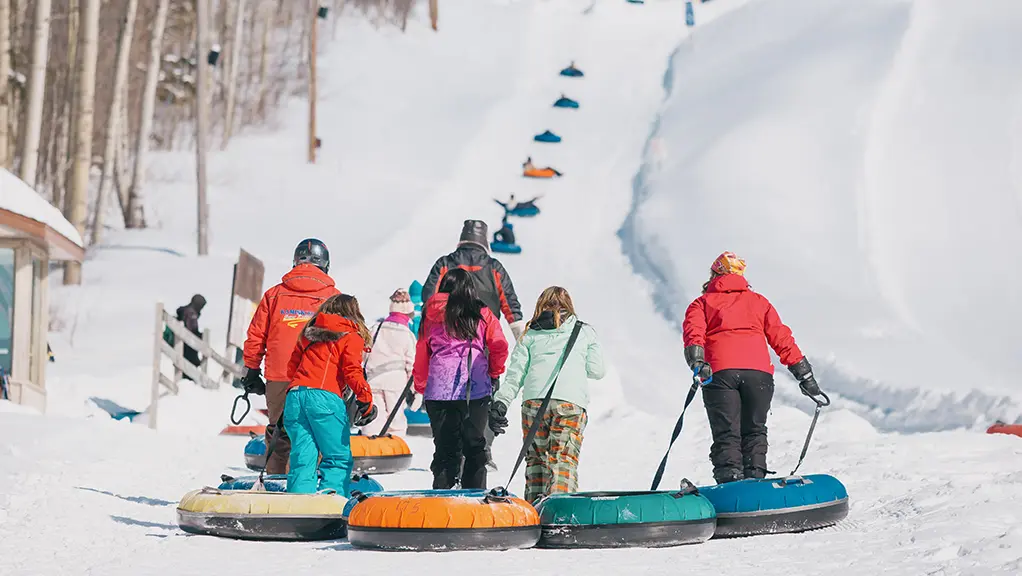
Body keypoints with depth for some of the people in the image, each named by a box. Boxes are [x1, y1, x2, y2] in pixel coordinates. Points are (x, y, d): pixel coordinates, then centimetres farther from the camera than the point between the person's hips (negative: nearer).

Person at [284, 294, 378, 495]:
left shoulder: (308, 333, 23)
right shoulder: (351, 337, 7)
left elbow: (291, 368, 24)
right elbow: (352, 371, -6)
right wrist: (365, 399, -2)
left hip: (294, 395, 5)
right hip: (324, 397, -5)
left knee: (302, 458, 7)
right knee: (339, 458, 2)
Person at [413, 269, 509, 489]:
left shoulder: (431, 315, 10)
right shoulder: (481, 313, 4)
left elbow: (422, 352, 12)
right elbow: (499, 346, 2)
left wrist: (420, 386, 21)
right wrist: (495, 373, 18)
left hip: (439, 390, 1)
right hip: (476, 389, -1)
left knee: (445, 446, 6)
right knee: (474, 445, 9)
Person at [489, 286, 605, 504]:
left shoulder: (530, 335, 17)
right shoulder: (585, 332, 17)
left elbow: (515, 374, 10)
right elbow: (597, 370, 16)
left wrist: (500, 403, 8)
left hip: (534, 400, 1)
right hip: (571, 401, -1)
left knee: (536, 457, 12)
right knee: (564, 459, -7)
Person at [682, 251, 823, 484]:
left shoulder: (702, 303, 22)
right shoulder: (758, 301, 26)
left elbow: (693, 333, 0)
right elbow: (782, 338, 19)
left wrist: (697, 363, -15)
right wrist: (804, 374, 20)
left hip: (719, 372, -1)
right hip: (759, 372, 1)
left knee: (726, 434, -2)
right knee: (754, 431, 13)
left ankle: (730, 481, -19)